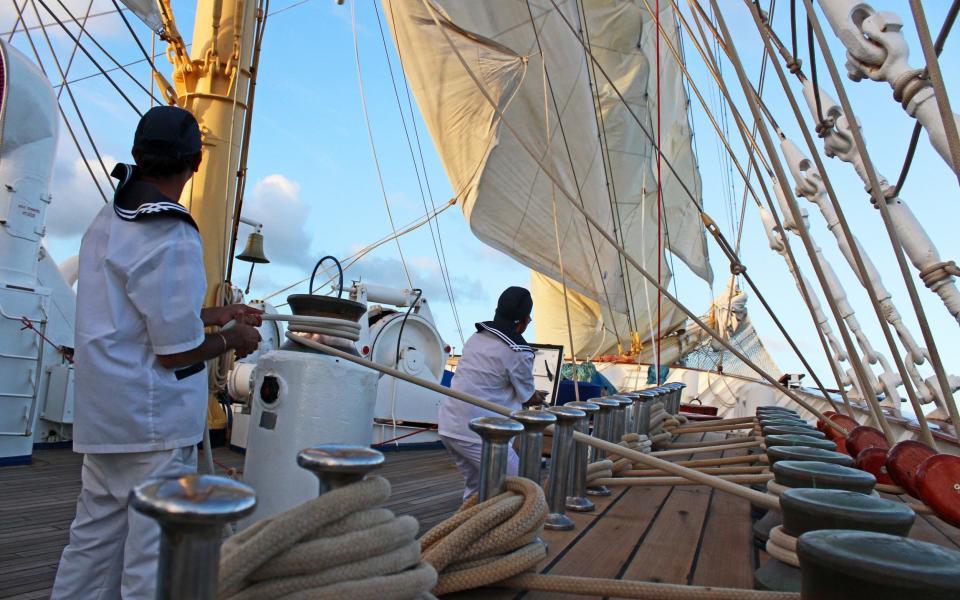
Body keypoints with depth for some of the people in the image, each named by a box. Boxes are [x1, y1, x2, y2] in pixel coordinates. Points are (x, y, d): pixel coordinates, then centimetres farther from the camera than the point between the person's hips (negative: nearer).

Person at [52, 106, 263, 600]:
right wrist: (232, 339, -2)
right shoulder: (172, 241, -21)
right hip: (155, 425, -9)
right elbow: (177, 353, -20)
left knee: (94, 543, 21)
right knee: (153, 560, 3)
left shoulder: (106, 221, 8)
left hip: (105, 416, 9)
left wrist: (213, 314, 18)